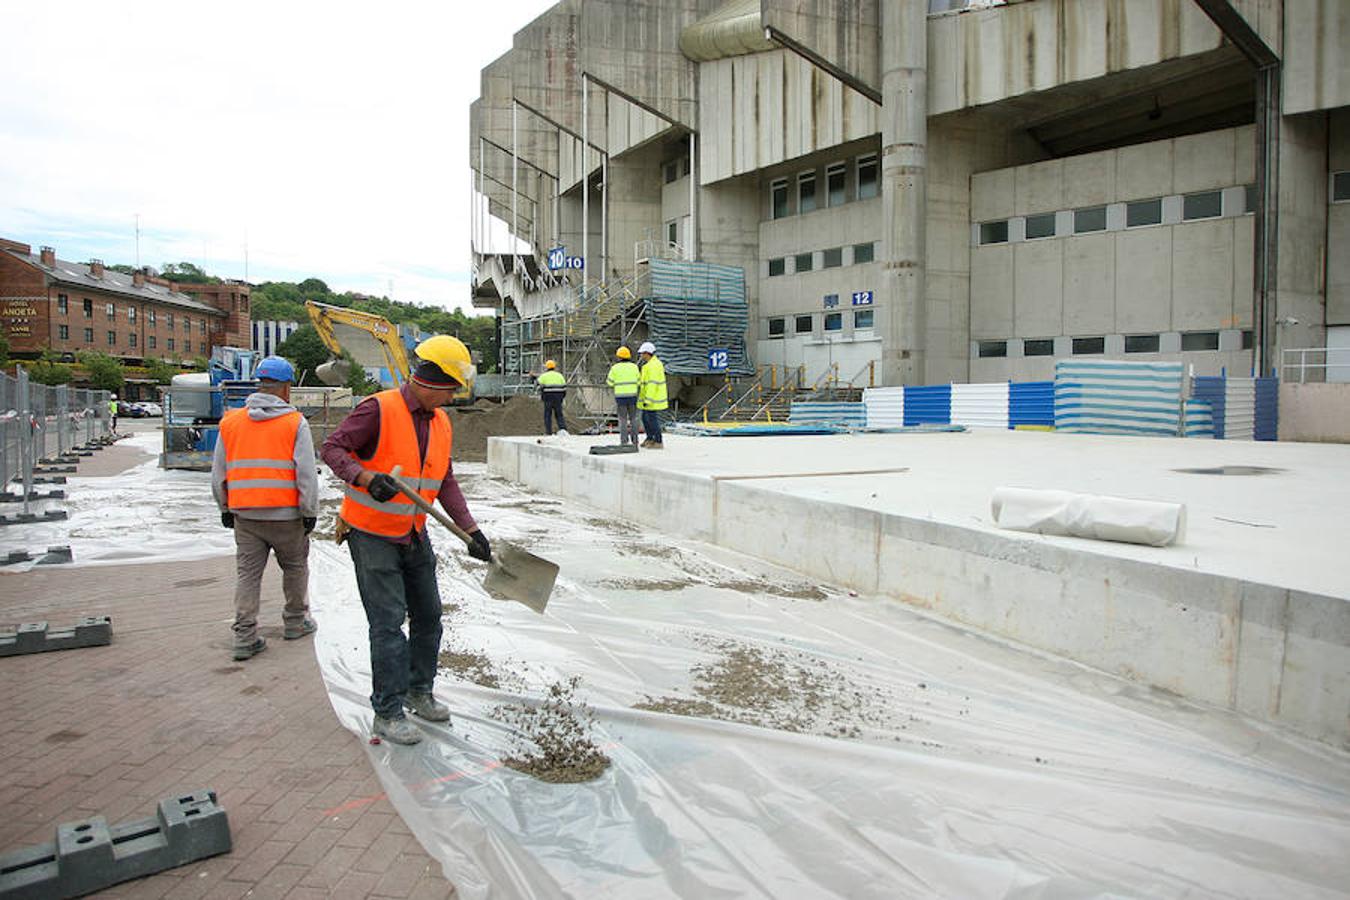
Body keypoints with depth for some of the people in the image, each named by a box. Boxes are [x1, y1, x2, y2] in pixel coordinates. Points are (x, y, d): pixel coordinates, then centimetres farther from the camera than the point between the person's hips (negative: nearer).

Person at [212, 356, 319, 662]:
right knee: (295, 567, 15)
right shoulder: (295, 422, -7)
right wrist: (310, 513, -4)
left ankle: (244, 637, 9)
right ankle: (295, 622, 27)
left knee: (247, 573, 9)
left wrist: (225, 509, 21)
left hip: (245, 514, 3)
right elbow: (306, 474, -11)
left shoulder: (231, 422, 6)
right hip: (286, 514, -3)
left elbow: (218, 475, 11)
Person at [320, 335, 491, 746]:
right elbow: (333, 449, -17)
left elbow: (446, 482, 7)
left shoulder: (441, 422, 5)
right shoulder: (379, 410, -17)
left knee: (428, 615, 15)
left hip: (415, 536, 8)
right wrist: (367, 478, -35)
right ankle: (387, 712, 9)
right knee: (388, 622, -5)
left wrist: (471, 529, -1)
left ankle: (418, 691, 33)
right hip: (372, 535, -7)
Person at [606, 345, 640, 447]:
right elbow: (638, 381, 9)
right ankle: (634, 441, 9)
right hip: (632, 395, 2)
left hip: (620, 396, -2)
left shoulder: (615, 368, -3)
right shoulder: (634, 367, 3)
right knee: (633, 419, 10)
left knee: (623, 420, 4)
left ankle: (624, 442, 1)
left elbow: (610, 382, 3)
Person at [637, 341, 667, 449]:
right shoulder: (651, 364, 15)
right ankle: (650, 438, 29)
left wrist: (647, 400, -24)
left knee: (652, 420, -5)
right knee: (645, 418, 17)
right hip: (648, 398, 10)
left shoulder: (653, 366, -19)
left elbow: (652, 384, -24)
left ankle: (658, 442, 1)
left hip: (652, 399, -10)